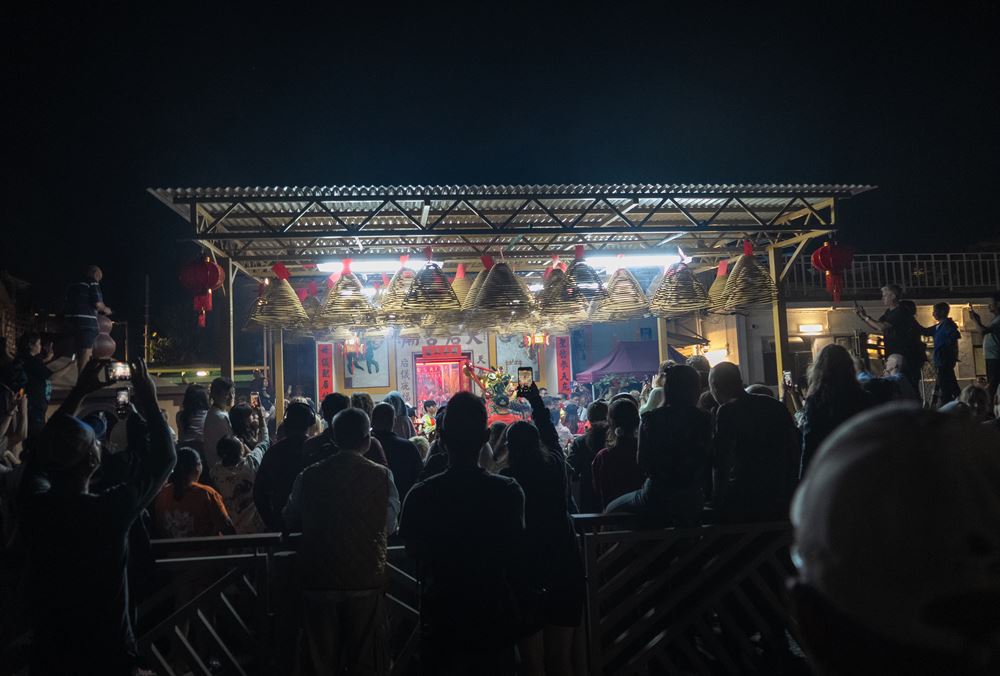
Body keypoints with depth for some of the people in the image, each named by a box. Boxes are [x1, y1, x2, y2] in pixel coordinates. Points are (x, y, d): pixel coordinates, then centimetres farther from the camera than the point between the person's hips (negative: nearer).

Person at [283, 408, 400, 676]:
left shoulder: (309, 476, -5)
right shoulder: (381, 476, -9)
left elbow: (290, 521, 9)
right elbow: (390, 525, -1)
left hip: (319, 580, 1)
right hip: (366, 581, -1)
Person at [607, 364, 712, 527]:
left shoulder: (651, 420, -12)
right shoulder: (705, 420, -7)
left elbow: (643, 463, -5)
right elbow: (709, 465, 1)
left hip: (658, 500, -4)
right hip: (694, 501, 4)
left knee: (611, 510, 20)